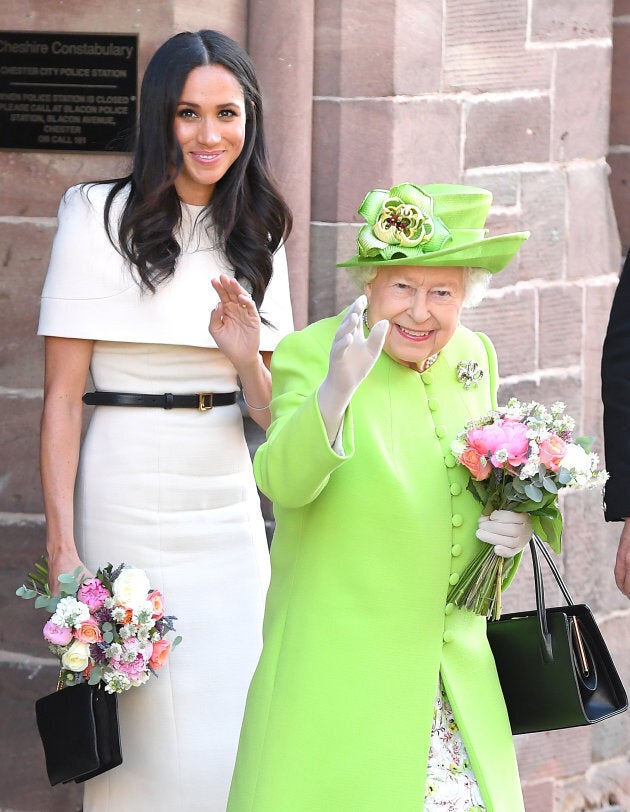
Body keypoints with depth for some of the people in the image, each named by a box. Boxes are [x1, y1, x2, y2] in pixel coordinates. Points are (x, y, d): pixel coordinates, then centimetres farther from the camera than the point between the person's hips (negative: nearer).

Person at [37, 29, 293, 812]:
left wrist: (249, 360, -9)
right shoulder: (103, 218, -5)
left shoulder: (255, 235, 11)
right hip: (130, 503, -5)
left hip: (228, 505, 5)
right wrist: (62, 548, -15)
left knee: (233, 731, 6)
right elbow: (61, 397, -8)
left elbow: (269, 413, 14)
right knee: (152, 738, -2)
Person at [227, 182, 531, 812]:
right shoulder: (308, 354, -9)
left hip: (456, 667, 5)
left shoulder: (473, 359, 8)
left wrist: (511, 524, -1)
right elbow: (281, 482, -26)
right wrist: (336, 391, -43)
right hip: (335, 661, -5)